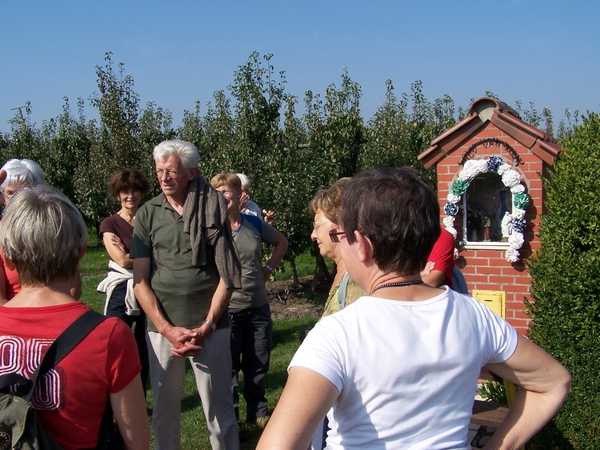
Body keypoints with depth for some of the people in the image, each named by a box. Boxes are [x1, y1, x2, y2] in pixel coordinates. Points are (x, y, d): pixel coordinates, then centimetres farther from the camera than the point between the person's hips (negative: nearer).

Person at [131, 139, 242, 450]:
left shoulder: (213, 208, -1)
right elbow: (140, 281, 1)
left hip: (210, 328, -1)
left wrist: (206, 327, -8)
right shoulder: (147, 213, 3)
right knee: (164, 408, 11)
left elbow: (227, 275, -1)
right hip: (162, 328, 2)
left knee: (219, 409, 6)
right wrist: (168, 330, -8)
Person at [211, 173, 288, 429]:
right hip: (227, 309, -3)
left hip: (259, 307, 4)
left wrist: (269, 267, 9)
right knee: (229, 367, 6)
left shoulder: (255, 223, 3)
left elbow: (281, 242, 19)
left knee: (258, 364, 15)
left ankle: (258, 411, 32)